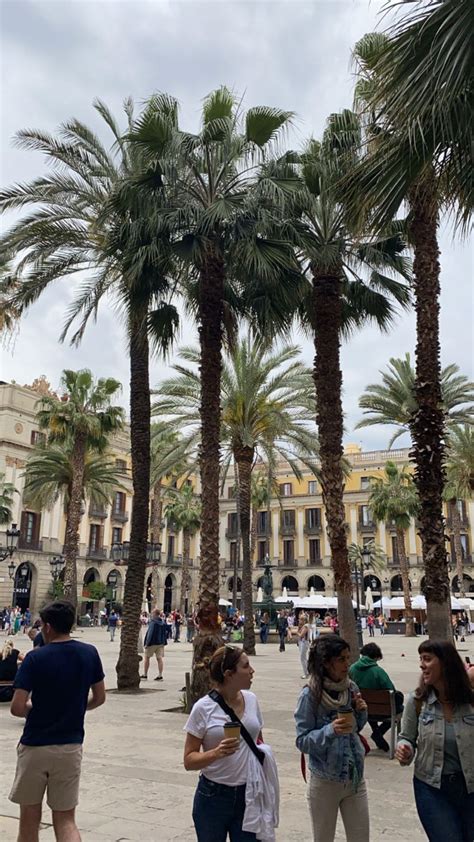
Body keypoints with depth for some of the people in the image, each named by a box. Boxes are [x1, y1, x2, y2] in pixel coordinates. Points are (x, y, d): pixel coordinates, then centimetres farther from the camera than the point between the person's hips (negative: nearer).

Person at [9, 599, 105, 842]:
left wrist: (35, 708, 5)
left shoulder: (35, 658, -14)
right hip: (71, 746, 3)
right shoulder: (89, 653, -3)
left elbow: (17, 708, -15)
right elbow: (99, 698, 6)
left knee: (29, 819, 16)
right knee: (65, 819, 11)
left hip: (35, 746, -2)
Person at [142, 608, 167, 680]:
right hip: (160, 643, 6)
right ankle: (160, 675, 3)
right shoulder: (163, 622, 6)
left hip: (152, 642, -6)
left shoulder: (153, 622, -16)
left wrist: (147, 643, -16)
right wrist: (164, 642, 18)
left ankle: (145, 675, 15)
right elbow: (165, 633, 12)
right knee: (159, 658, 6)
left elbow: (150, 633, -20)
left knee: (147, 657, 9)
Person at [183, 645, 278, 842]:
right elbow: (189, 761, -10)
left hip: (248, 795, 3)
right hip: (213, 797, -3)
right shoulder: (204, 708, -13)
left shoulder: (251, 699, 0)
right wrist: (216, 753, -26)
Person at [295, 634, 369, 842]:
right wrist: (330, 730, -30)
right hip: (325, 780, -4)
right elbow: (302, 741, -16)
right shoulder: (310, 695, -18)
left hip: (355, 777, 4)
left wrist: (361, 712, -9)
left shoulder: (351, 688, -3)